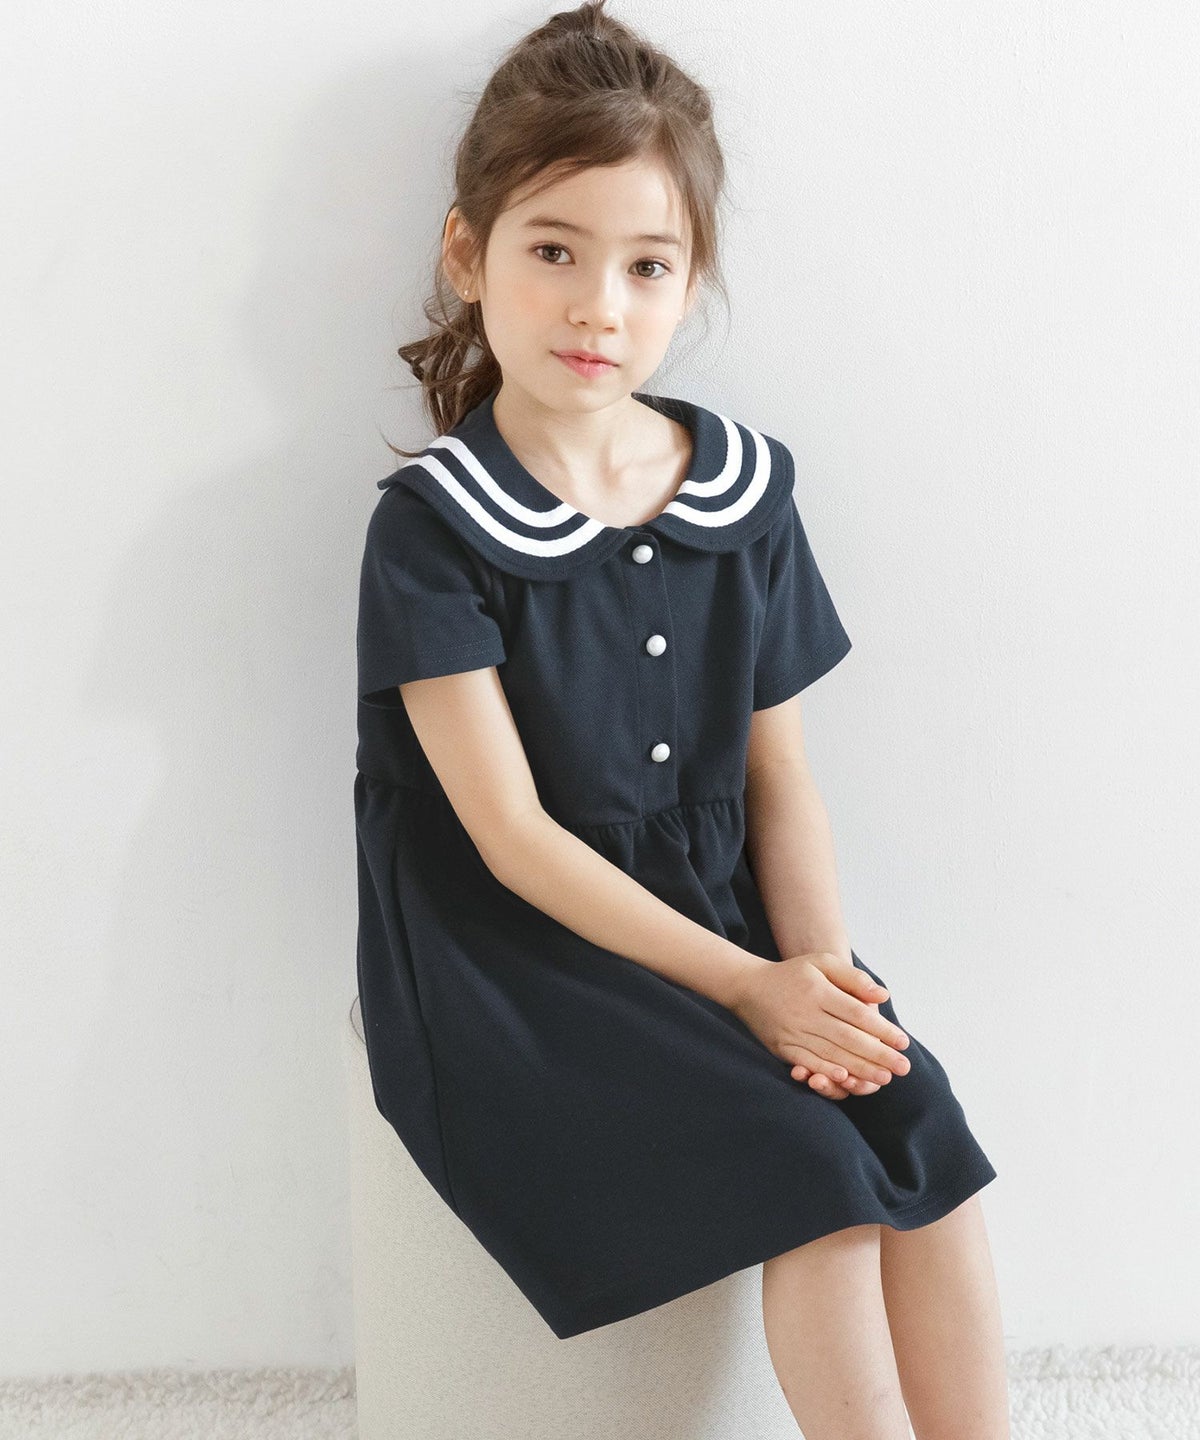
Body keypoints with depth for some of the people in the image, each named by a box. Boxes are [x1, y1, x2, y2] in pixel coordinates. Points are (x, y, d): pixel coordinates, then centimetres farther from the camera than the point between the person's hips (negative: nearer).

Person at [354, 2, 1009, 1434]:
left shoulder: (744, 487, 3)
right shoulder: (432, 525, -11)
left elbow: (777, 770, 5)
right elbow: (514, 836, -14)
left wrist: (822, 964, -11)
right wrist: (744, 986, -18)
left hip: (718, 910, 5)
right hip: (517, 952, -4)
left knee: (923, 1135, -15)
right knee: (813, 1171, -20)